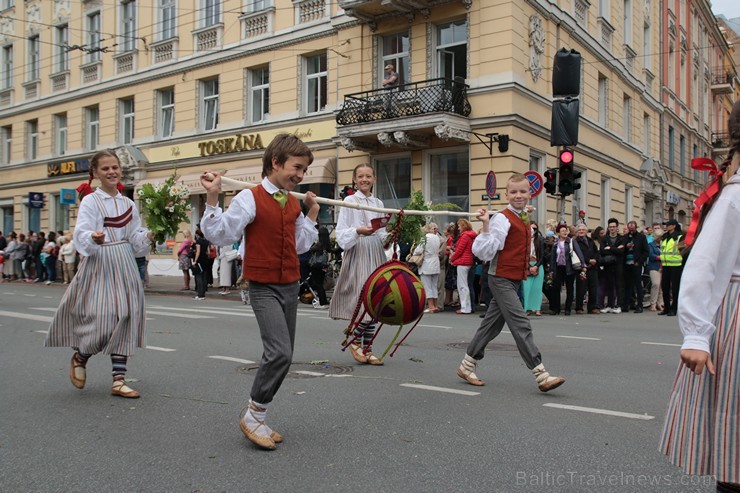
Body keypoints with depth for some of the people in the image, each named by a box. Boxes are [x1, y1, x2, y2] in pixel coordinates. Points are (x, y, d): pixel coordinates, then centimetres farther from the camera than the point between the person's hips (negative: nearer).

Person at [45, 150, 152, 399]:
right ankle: (79, 357, 21)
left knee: (124, 321, 2)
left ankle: (119, 380, 8)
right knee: (103, 320, -12)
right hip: (99, 265, -5)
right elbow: (81, 237, -16)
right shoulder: (90, 201, -4)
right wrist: (93, 238, -37)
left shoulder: (128, 204, 12)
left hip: (125, 266, 5)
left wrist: (149, 236, -6)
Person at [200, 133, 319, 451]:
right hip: (264, 288, -7)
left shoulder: (293, 204, 11)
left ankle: (257, 417, 24)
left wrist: (312, 213, 18)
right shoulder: (250, 199, -10)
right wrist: (213, 198, -23)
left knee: (281, 356, 9)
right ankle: (252, 416, 1)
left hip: (290, 287, 7)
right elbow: (220, 234, -16)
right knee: (280, 353, -19)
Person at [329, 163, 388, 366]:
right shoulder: (349, 201, 1)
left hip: (375, 256, 6)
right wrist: (358, 231, -21)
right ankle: (356, 341, 5)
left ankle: (367, 348, 13)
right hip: (357, 255, -5)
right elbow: (341, 235, -5)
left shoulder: (379, 203, 15)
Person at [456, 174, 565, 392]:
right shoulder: (502, 218, -13)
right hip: (502, 279, -9)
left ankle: (467, 365, 24)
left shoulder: (524, 220, 13)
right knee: (521, 325, -11)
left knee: (492, 324, 13)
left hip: (514, 280, 9)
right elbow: (485, 252, -20)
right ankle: (541, 375, -10)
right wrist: (485, 225, -29)